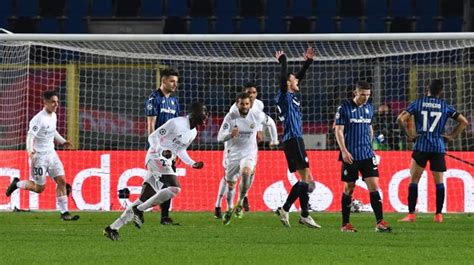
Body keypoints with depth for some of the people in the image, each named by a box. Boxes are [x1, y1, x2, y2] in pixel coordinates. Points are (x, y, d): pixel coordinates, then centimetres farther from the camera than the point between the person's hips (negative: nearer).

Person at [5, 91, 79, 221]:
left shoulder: (53, 116, 7)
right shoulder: (39, 119, -20)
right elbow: (30, 136, -25)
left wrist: (63, 142, 19)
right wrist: (30, 151, -40)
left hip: (51, 154, 7)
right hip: (39, 156, -7)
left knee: (61, 181, -3)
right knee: (39, 188, 1)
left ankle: (64, 212, 1)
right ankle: (17, 184, 28)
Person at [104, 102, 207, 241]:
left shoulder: (193, 133, 14)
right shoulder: (176, 123, -13)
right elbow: (153, 137, -12)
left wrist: (192, 163, 17)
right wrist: (161, 151, -28)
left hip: (166, 163, 9)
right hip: (156, 158, -9)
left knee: (143, 200, 5)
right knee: (175, 188, -25)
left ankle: (113, 228, 7)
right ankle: (139, 210, -18)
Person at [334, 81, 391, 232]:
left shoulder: (369, 108, 11)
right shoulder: (344, 108, -5)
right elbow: (339, 131, -7)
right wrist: (344, 151, -16)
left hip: (367, 154, 4)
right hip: (350, 155, -4)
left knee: (374, 186, -6)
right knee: (349, 188, 3)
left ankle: (380, 222, -9)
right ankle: (345, 224, 11)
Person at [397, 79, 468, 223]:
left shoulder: (417, 103, 2)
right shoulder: (445, 106, 5)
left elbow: (401, 118, -8)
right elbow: (464, 121, 4)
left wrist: (409, 134, 3)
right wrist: (452, 136, 10)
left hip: (421, 146, -1)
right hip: (439, 148, 1)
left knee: (414, 180, 4)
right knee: (439, 181, 9)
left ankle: (411, 214, -2)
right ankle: (439, 215, 8)